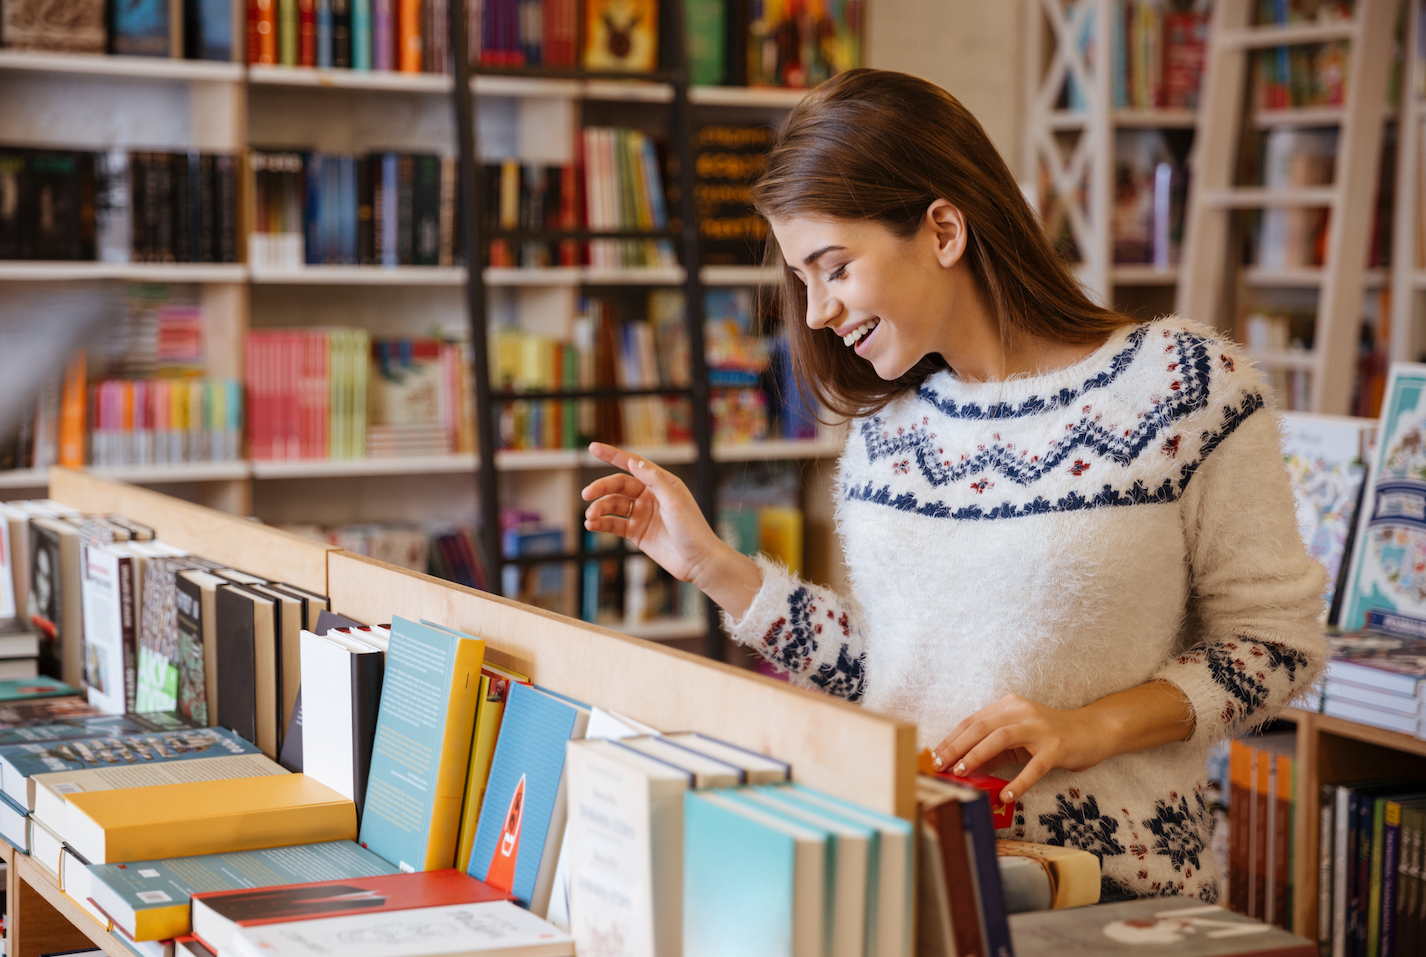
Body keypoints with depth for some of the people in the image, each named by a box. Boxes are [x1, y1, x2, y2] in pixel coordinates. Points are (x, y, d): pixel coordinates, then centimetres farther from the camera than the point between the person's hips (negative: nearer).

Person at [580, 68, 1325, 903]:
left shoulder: (1184, 381, -5)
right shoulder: (887, 420, 11)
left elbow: (1277, 640, -2)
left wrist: (1091, 727, -14)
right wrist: (713, 565, 7)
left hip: (1107, 892, -5)